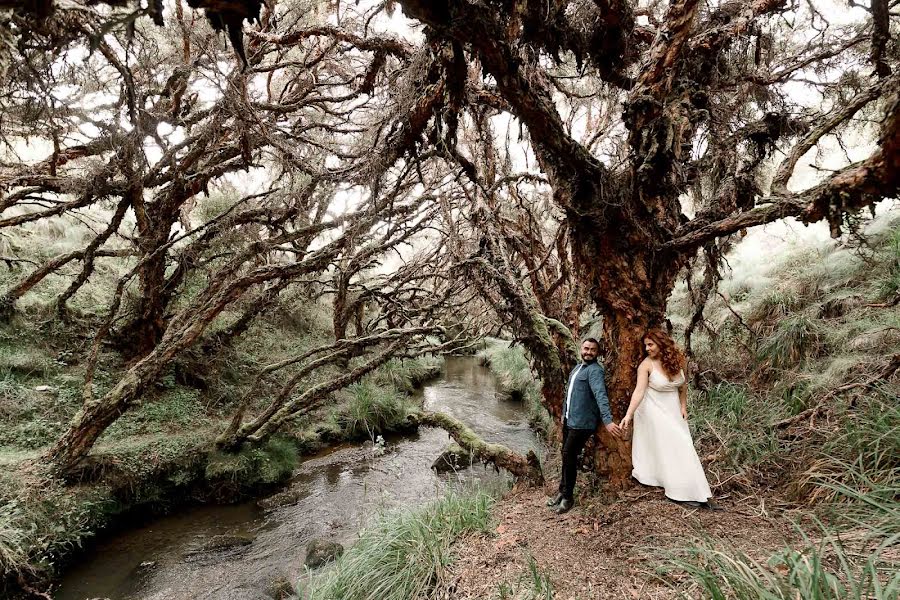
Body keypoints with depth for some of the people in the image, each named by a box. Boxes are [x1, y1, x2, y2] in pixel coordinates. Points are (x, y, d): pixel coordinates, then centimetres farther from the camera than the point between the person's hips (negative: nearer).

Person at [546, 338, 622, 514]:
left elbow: (600, 395, -29)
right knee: (566, 455, 14)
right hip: (568, 420, 8)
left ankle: (568, 497, 9)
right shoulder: (577, 367, 14)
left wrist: (607, 420, -40)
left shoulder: (595, 370, -14)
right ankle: (563, 491, 29)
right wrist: (564, 414, 20)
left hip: (582, 423, -8)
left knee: (569, 456, -6)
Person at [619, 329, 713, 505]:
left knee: (681, 447, 9)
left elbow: (683, 386, 10)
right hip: (655, 411, -5)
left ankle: (697, 491, 19)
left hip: (673, 410, 5)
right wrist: (629, 414, -35)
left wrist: (683, 406, 4)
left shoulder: (676, 360, -6)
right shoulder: (647, 364, -18)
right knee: (663, 448, 0)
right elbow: (639, 391, -26)